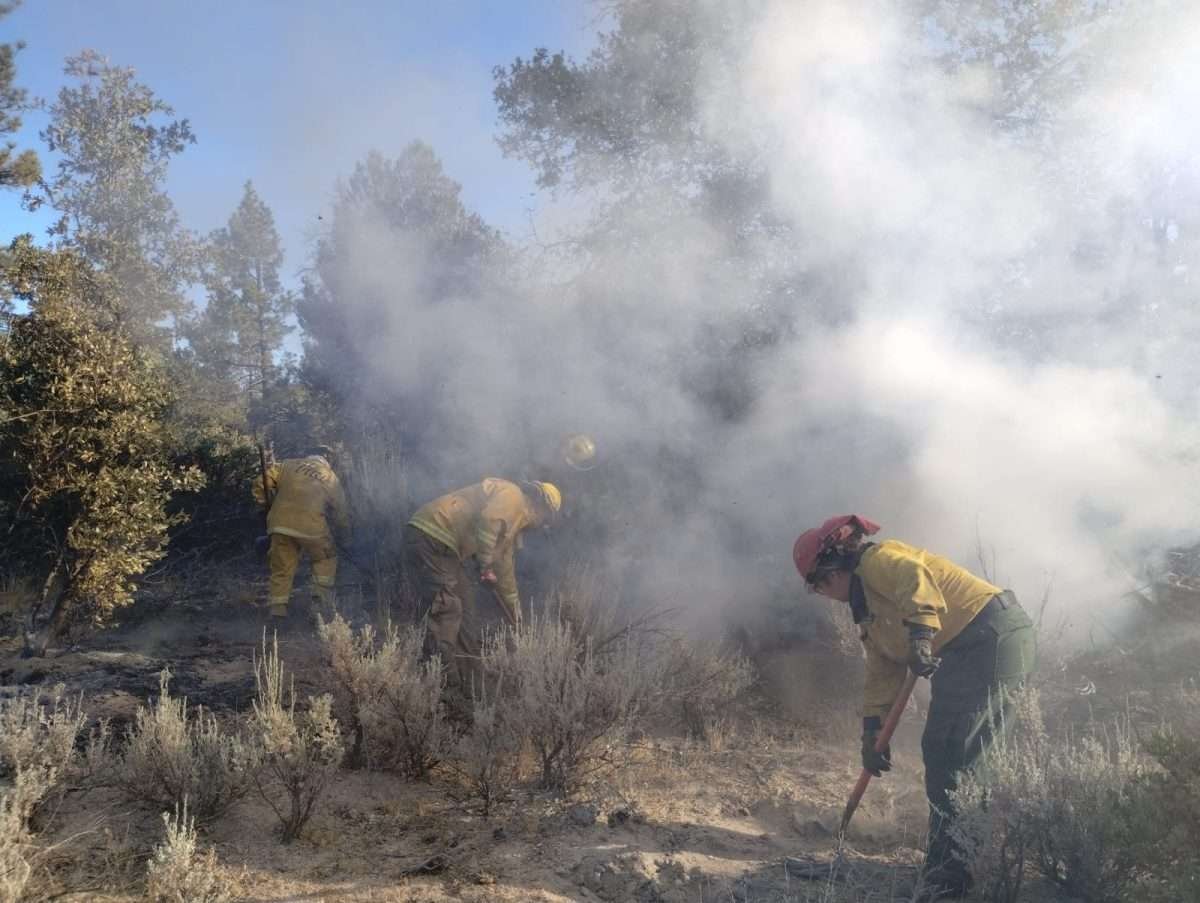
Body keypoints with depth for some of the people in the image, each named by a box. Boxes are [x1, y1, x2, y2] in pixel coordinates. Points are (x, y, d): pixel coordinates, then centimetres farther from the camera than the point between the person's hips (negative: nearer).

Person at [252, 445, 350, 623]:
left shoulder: (287, 464, 15)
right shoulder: (331, 478, 14)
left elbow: (261, 484, 10)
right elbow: (342, 513, 18)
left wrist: (266, 504, 24)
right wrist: (346, 528, 37)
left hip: (280, 523, 2)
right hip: (311, 527, -2)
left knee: (282, 568, 13)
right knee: (326, 559, 23)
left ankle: (277, 608, 11)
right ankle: (322, 593, 12)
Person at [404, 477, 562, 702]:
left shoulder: (515, 521, 24)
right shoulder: (512, 495, -6)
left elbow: (504, 571, 31)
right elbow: (488, 519, -28)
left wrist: (516, 621, 33)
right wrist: (486, 563, -23)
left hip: (443, 547, 11)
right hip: (429, 537, -11)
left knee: (466, 614, 13)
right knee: (446, 614, -13)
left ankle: (468, 689, 18)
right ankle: (447, 690, -12)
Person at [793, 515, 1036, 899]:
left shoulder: (878, 558, -6)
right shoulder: (867, 607, 23)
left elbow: (915, 579, -28)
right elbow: (882, 675, 21)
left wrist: (920, 636, -36)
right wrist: (873, 730, 15)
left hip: (991, 634, -11)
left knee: (947, 754, -11)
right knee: (975, 753, 15)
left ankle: (949, 871, -8)